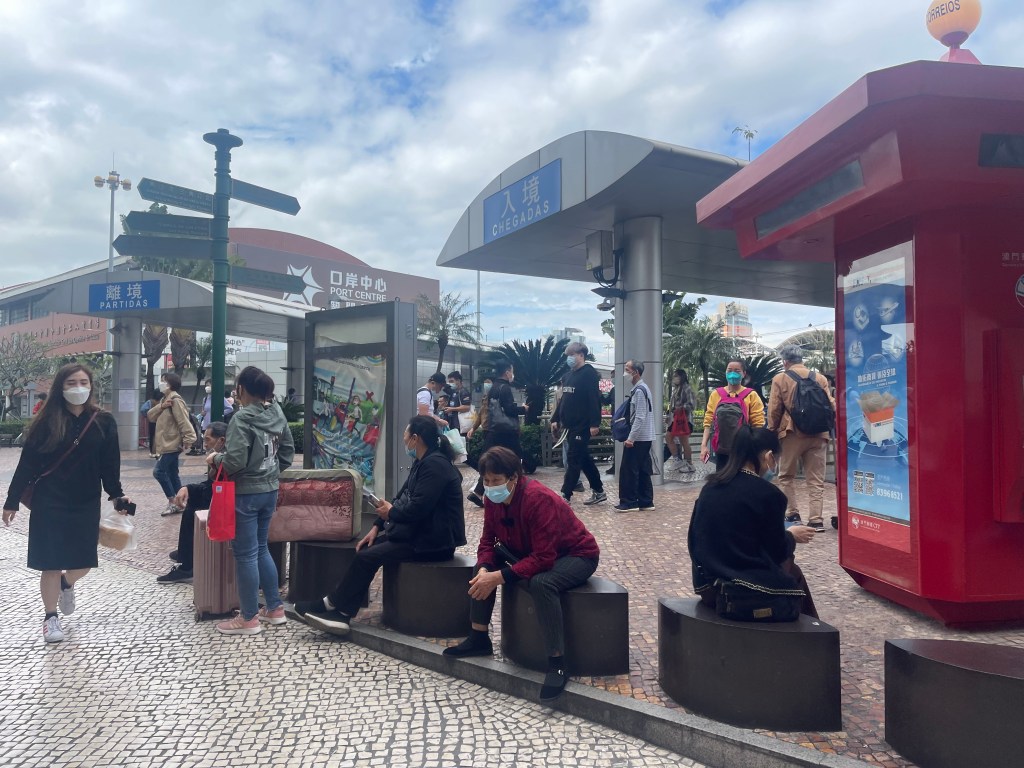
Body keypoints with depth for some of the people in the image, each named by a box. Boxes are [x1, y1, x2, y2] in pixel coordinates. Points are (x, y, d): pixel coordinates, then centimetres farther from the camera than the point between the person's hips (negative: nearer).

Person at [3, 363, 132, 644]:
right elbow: (27, 463, -3)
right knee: (51, 564, 4)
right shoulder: (47, 421, -5)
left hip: (87, 504, 2)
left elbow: (110, 464, 2)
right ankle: (50, 617, 24)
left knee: (84, 561, 7)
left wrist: (116, 495, -5)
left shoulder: (103, 421, -2)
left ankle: (67, 584, 42)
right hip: (49, 504, -1)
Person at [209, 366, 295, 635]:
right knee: (261, 548, 19)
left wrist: (215, 459, -4)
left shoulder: (241, 419, -17)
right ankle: (275, 608, 25)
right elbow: (288, 454, 13)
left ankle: (249, 618, 13)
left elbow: (234, 461, -23)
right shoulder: (278, 415, 6)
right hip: (269, 491, 8)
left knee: (245, 554, 3)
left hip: (245, 493, -8)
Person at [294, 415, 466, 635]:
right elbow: (402, 498, 13)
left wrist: (391, 513, -7)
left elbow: (418, 508, -27)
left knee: (367, 557, -12)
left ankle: (331, 605, 5)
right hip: (419, 532, 10)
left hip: (433, 541, -10)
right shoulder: (423, 462, 12)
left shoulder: (435, 464, -20)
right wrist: (377, 526, 3)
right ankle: (342, 613, 1)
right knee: (366, 547, 3)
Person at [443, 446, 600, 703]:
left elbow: (543, 558, -35)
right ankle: (479, 638, 9)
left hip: (577, 554, -8)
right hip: (532, 552, 8)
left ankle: (557, 664, -24)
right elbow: (488, 542, -2)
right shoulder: (493, 498, -10)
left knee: (541, 583, -37)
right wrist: (485, 570, -23)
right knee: (483, 567, -2)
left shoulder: (539, 499, -33)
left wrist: (498, 577, -36)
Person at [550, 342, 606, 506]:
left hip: (582, 426, -9)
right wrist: (555, 419, 15)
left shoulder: (589, 374, -10)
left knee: (574, 460, -5)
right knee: (584, 459, 14)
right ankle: (598, 492, 23)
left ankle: (566, 495, -1)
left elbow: (595, 400, -18)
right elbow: (563, 399, 20)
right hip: (570, 425, 9)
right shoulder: (569, 375, 16)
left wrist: (595, 423, -23)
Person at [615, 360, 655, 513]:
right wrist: (631, 436, 19)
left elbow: (640, 418, -21)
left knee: (628, 470, -3)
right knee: (642, 471, 11)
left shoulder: (639, 390, -16)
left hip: (637, 438, -10)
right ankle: (645, 502, 15)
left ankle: (629, 502, 2)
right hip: (644, 438, 10)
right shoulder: (641, 388, 15)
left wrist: (631, 438, -21)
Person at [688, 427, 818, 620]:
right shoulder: (768, 493, -13)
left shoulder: (711, 485, 4)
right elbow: (778, 553, -5)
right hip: (747, 591, -6)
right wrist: (791, 536, 16)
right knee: (792, 571, 21)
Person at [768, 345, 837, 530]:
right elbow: (830, 406, 7)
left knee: (787, 476, 14)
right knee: (816, 479, 5)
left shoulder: (780, 379, -1)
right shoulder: (820, 378, 6)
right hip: (818, 434, 2)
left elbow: (774, 410, -2)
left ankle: (792, 513, 11)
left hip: (792, 433, -2)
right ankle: (816, 520, 1)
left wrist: (772, 433, 8)